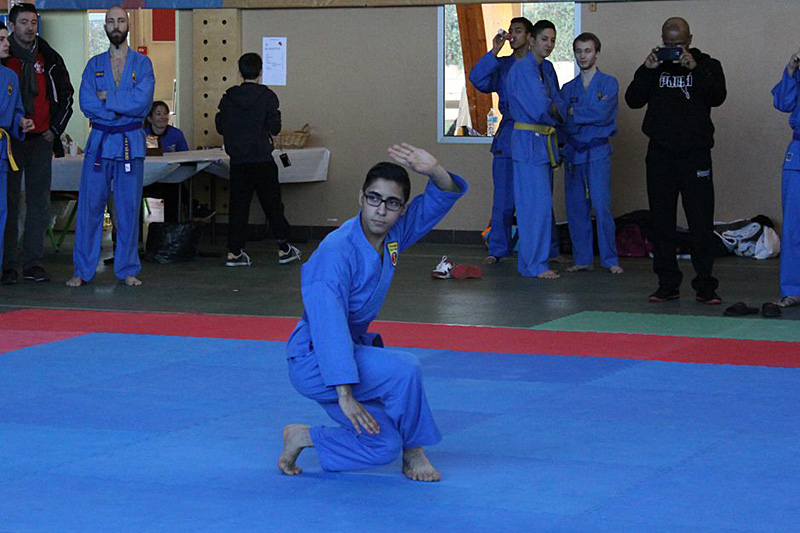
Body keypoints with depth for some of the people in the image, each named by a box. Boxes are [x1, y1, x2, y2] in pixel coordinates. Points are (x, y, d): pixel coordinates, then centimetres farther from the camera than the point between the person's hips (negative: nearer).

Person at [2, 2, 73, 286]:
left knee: (39, 202, 4)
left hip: (41, 139, 3)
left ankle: (33, 262, 9)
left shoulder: (49, 58, 8)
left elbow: (65, 95, 16)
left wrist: (55, 129, 8)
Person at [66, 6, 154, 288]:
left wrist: (107, 98, -8)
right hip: (99, 142, 1)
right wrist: (123, 109, -10)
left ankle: (127, 270, 11)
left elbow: (141, 102, -11)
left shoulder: (142, 63, 4)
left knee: (129, 209, 3)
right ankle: (82, 271, 5)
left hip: (131, 144, -1)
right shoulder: (94, 64, 9)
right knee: (90, 206, -1)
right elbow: (86, 103, -3)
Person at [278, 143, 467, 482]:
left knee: (383, 447, 1)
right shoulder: (336, 253, -26)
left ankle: (301, 438, 19)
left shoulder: (393, 235, -3)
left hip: (354, 348, 9)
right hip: (314, 361, -9)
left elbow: (445, 196, -2)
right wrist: (345, 395, -36)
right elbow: (329, 328, -31)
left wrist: (433, 171, -27)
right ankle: (413, 454, -7)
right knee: (403, 370, -29)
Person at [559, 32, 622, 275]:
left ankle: (610, 260, -4)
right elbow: (563, 122, 0)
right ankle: (582, 259, 12)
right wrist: (590, 114, -14)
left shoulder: (608, 83, 1)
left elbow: (602, 115, -13)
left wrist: (573, 113, -5)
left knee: (601, 206, -11)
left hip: (597, 152, -4)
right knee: (576, 208, 5)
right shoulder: (568, 88, 13)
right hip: (573, 152, 4)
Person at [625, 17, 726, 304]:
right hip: (660, 154, 3)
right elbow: (633, 100, 1)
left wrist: (694, 68, -19)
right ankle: (668, 284, 11)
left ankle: (705, 285, -1)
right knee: (662, 221, 4)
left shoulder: (706, 65, 6)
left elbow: (717, 97, -11)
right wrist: (647, 70, -11)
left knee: (701, 221, -5)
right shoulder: (654, 66, 12)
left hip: (695, 153, -3)